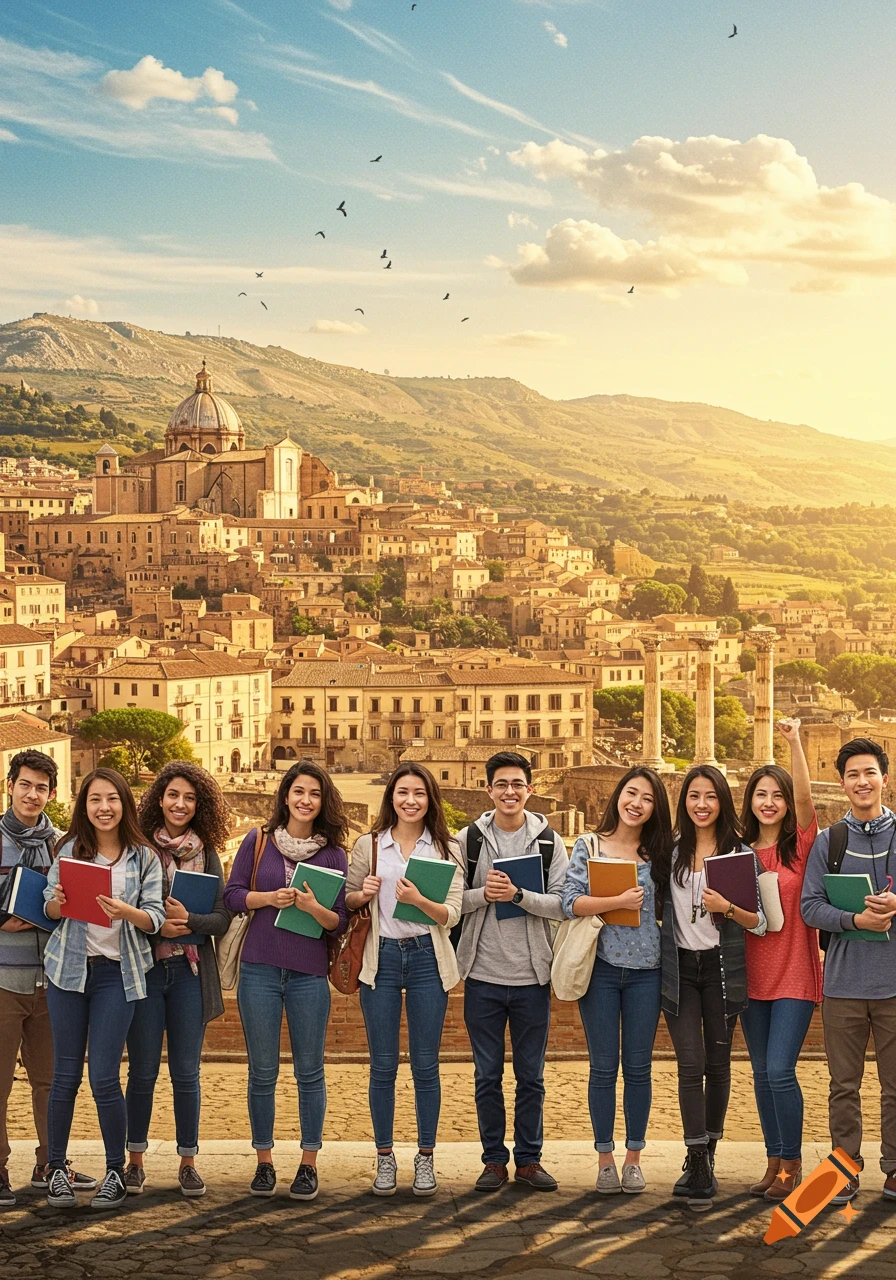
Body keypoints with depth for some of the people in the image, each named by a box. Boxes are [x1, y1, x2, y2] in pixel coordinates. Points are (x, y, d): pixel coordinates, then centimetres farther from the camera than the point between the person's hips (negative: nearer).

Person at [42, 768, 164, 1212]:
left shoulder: (144, 858, 2)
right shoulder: (70, 849, 4)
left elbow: (155, 918, -3)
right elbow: (48, 907, 6)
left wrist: (125, 912, -23)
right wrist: (57, 903, -17)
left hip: (116, 974, -1)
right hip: (69, 967, 1)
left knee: (104, 1077, -5)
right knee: (66, 1074, 4)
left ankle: (116, 1172, 9)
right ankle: (56, 1169, 15)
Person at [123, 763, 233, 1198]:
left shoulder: (207, 855, 6)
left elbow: (222, 918, 0)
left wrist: (187, 920, -18)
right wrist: (155, 925, -17)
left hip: (190, 971, 2)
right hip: (143, 968, -2)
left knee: (186, 1072, 6)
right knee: (142, 1071, 4)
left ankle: (187, 1163, 14)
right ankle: (135, 1161, 16)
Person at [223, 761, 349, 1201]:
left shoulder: (333, 854, 3)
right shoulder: (258, 841, 4)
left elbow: (341, 921, 2)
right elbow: (232, 894, 3)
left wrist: (313, 907, -18)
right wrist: (269, 898, -14)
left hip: (308, 973, 0)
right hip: (259, 969, 0)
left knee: (309, 1071, 5)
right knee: (262, 1071, 7)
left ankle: (309, 1164, 15)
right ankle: (264, 1161, 18)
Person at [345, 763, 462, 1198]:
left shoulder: (447, 849, 4)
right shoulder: (369, 845, 5)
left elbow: (452, 915, -4)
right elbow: (347, 901, 11)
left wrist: (419, 900, -23)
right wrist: (362, 894, -11)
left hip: (427, 957, 0)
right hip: (381, 958, 0)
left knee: (425, 1064, 4)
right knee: (383, 1065, 5)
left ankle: (425, 1158, 15)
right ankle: (384, 1158, 16)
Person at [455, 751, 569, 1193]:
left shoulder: (549, 841, 2)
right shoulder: (468, 839, 2)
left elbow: (563, 904, -6)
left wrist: (518, 895, -19)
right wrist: (483, 894, -18)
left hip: (532, 975, 0)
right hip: (483, 974, 0)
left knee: (531, 1075, 8)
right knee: (487, 1075, 7)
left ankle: (529, 1158, 19)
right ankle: (494, 1159, 18)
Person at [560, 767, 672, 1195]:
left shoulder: (659, 853, 7)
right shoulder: (589, 846, 2)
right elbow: (570, 901, -9)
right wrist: (618, 901, -18)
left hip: (645, 970, 2)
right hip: (601, 967, -1)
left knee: (638, 1067, 6)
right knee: (603, 1067, 4)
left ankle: (633, 1159, 16)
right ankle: (605, 1160, 13)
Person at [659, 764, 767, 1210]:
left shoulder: (741, 852, 0)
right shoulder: (670, 851, 5)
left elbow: (761, 921, -2)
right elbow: (659, 905, 15)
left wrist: (727, 908, -18)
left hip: (723, 967, 0)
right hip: (679, 968, 1)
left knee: (717, 1063, 7)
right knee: (690, 1065, -7)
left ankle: (707, 1154, 22)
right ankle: (698, 1166, -6)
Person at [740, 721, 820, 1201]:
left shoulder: (800, 845, -3)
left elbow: (804, 797, -21)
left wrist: (795, 743, -32)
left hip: (794, 974, -4)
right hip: (752, 975, 5)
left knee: (780, 1071, -9)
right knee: (762, 1074, 9)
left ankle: (792, 1164, 6)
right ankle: (775, 1161, 21)